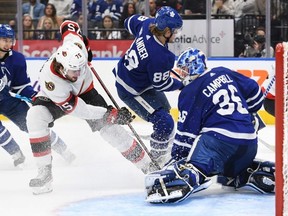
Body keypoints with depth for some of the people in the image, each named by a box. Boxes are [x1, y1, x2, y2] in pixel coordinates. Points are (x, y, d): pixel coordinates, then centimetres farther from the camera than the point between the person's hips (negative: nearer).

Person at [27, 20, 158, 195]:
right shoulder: (50, 80, -42)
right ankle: (45, 173, -25)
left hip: (85, 91, 3)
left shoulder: (75, 44, -37)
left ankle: (147, 165, 1)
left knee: (110, 128, -10)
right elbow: (78, 109, -35)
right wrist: (112, 114, -34)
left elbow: (68, 26, -11)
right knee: (35, 118, -33)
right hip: (56, 98, -3)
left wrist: (85, 46, -3)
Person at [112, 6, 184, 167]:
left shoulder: (147, 24, -19)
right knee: (165, 123, -10)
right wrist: (181, 85, -5)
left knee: (164, 107, 28)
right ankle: (156, 160, 7)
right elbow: (161, 84, -22)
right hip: (132, 90, -10)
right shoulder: (159, 57, -39)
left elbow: (131, 22, 5)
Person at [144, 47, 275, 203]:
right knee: (231, 169, 33)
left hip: (220, 137, -7)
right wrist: (246, 117, 38)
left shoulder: (190, 92, 1)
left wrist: (177, 157, 5)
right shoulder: (224, 74, 17)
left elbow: (186, 131, -2)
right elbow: (254, 92, 23)